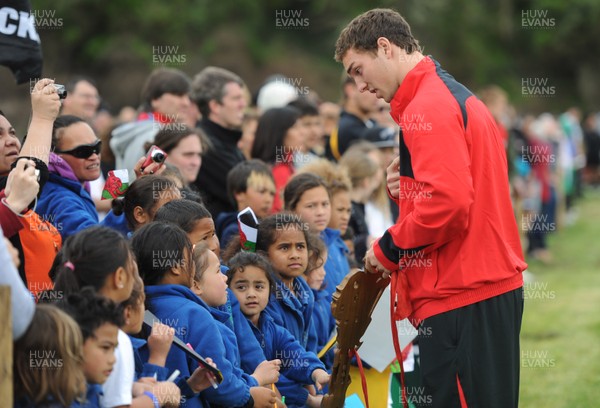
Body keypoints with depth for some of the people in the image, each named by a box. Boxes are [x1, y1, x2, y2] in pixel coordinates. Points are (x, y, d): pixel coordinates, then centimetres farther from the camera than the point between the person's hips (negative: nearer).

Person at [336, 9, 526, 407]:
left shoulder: (428, 106, -12)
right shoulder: (458, 95, 19)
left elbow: (448, 203, -24)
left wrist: (389, 249, -9)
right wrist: (410, 186, 8)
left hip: (461, 299, -10)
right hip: (495, 287, 10)